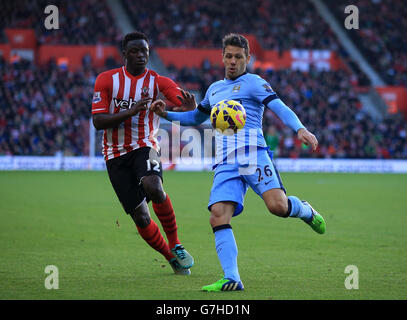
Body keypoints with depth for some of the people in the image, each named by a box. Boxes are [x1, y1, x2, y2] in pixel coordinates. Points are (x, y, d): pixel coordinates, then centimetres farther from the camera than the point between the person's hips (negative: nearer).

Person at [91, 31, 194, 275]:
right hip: (116, 154, 1)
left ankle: (176, 245, -14)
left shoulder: (159, 82, 0)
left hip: (145, 147, -1)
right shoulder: (107, 80, 1)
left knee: (153, 187, -34)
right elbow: (98, 121, -5)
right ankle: (172, 258, 20)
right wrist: (131, 111, -19)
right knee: (141, 218, -4)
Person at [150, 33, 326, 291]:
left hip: (253, 153, -5)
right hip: (225, 163, 5)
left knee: (277, 206, -23)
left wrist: (300, 129, -25)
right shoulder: (214, 89, 27)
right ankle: (231, 279, -18)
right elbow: (196, 118, 43)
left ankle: (304, 211, 13)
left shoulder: (253, 83, 8)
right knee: (218, 216, -16)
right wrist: (166, 114, 27)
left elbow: (280, 108, -6)